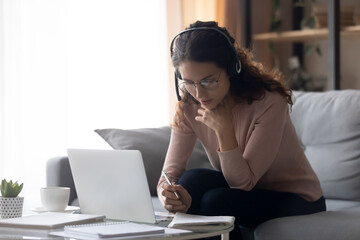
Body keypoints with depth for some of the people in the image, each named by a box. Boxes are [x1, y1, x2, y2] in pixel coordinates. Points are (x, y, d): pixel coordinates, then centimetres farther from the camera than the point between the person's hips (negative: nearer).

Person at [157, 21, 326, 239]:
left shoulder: (269, 102, -26)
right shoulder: (189, 108, -11)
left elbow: (243, 182, -24)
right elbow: (170, 174, -15)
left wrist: (225, 129, -34)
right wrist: (168, 194, -39)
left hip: (297, 201, -5)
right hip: (246, 192, 5)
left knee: (215, 201, -29)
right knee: (192, 180, -24)